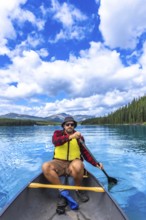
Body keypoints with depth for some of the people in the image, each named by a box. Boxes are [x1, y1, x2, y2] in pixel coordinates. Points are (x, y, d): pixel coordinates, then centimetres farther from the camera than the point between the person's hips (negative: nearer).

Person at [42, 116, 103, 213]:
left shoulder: (79, 137, 4)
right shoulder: (58, 133, 1)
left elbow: (86, 153, 5)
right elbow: (55, 141, -23)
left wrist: (96, 164, -8)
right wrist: (70, 137, -37)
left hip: (73, 163, 0)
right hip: (59, 163, 1)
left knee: (78, 165, -35)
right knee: (45, 167, -29)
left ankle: (79, 189, -5)